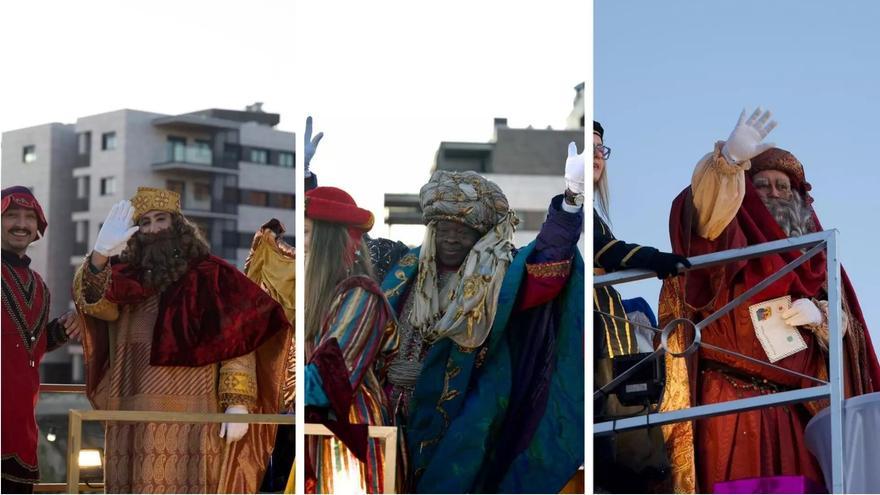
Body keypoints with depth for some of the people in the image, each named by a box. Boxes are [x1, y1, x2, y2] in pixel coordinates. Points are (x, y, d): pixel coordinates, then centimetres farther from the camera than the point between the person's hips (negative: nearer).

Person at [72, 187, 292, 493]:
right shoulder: (125, 278, 12)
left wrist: (238, 402, -12)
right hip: (134, 422, 3)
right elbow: (93, 301, -8)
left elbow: (239, 340, -1)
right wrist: (100, 254, -27)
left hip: (193, 419, -3)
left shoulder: (209, 275, 4)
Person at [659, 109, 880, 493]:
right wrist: (730, 159, -33)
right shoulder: (727, 239, 9)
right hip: (730, 402, -4)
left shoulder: (810, 253, 23)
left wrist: (820, 316, -6)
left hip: (795, 410, 5)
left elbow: (843, 324, 18)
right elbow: (704, 210, -15)